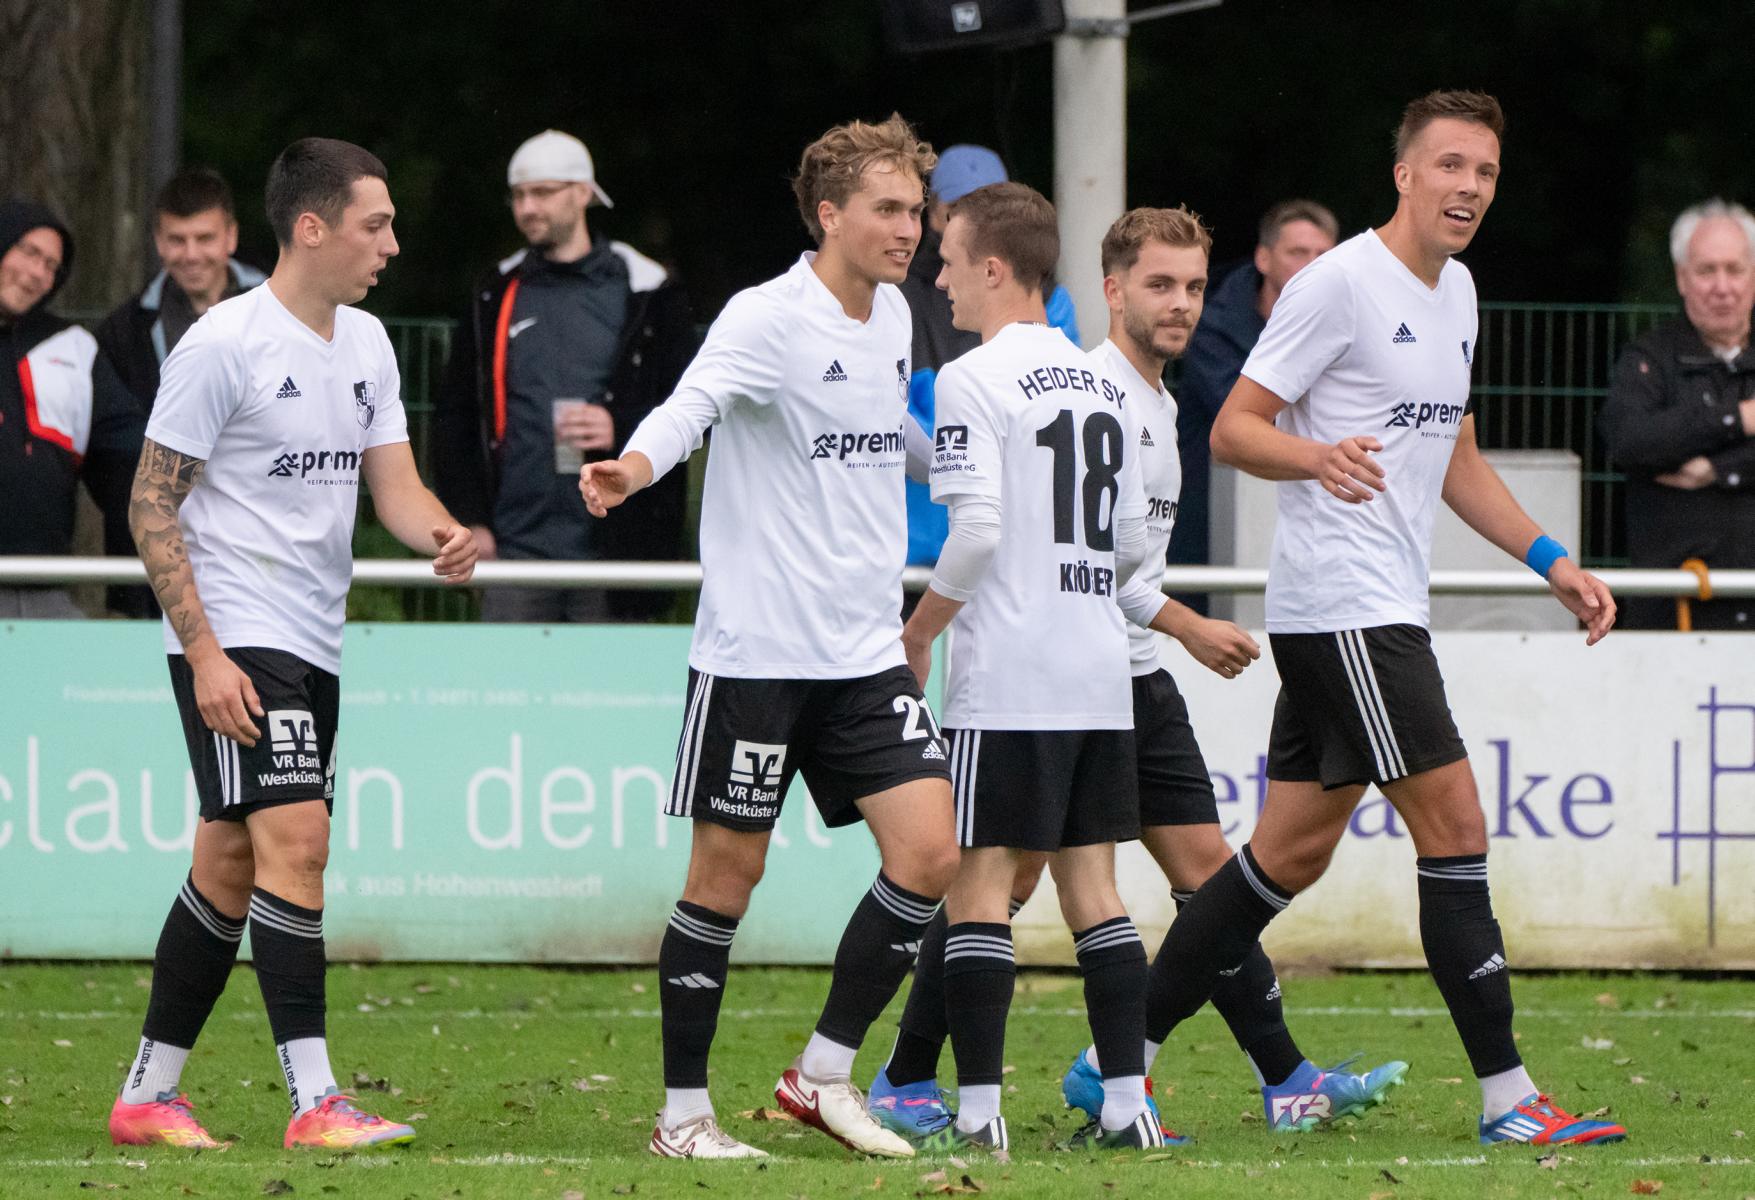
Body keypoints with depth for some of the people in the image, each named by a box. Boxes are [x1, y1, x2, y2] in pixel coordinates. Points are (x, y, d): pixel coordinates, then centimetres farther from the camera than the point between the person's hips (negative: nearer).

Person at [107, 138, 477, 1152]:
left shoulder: (366, 343, 12)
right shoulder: (223, 344, -12)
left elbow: (395, 487, 11)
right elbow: (151, 506, -10)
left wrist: (447, 537, -13)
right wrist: (204, 653, -17)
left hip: (315, 647, 8)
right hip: (235, 642, -8)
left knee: (232, 865, 10)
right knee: (297, 838, -18)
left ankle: (148, 1096, 18)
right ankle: (314, 1101, -19)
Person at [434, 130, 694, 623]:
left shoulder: (645, 293, 4)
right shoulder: (495, 296, 13)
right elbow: (453, 414, 15)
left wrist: (622, 429, -14)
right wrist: (468, 517, 6)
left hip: (609, 545, -2)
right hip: (517, 542, 2)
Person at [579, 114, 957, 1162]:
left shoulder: (892, 317, 11)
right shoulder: (769, 318, -13)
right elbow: (694, 402, -31)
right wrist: (634, 464, -51)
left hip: (867, 655, 7)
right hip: (756, 652, -7)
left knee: (930, 854, -5)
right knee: (726, 878, 0)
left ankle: (824, 1072, 9)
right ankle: (684, 1112, 12)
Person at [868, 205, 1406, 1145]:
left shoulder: (1159, 401, 16)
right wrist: (1189, 627, -17)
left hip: (1138, 680, 9)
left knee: (1207, 872, 4)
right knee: (1005, 882, -5)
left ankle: (1284, 1082, 4)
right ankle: (904, 1084, 4)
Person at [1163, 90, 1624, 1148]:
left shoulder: (1456, 293, 16)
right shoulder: (1340, 282, -11)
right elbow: (1233, 429, -12)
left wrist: (1551, 561, 21)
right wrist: (1318, 456, -31)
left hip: (1386, 612, 9)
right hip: (1343, 609, -9)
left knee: (1292, 852, 10)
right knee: (1455, 825, -11)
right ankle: (1508, 1096, -9)